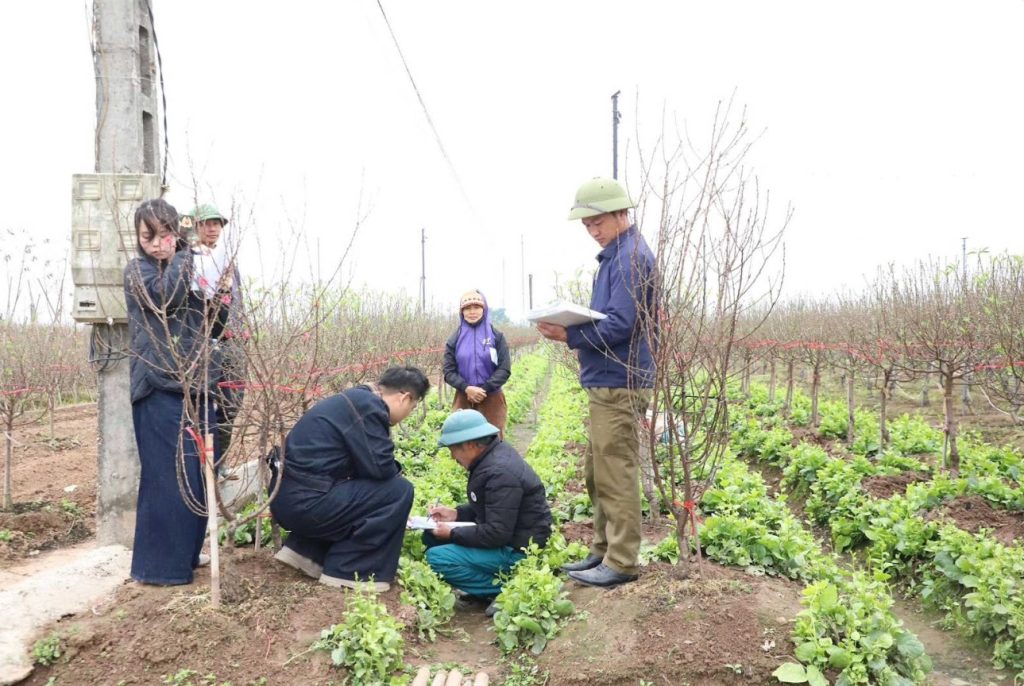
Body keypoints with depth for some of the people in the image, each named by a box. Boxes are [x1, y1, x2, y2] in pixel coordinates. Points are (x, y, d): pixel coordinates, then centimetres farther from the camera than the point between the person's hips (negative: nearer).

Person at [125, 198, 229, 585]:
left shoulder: (193, 271, 15)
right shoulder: (138, 271, -1)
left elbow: (217, 326, 13)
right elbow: (168, 296, -23)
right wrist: (185, 255, -11)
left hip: (198, 387, 6)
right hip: (160, 389, -6)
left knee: (199, 476, 11)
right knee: (168, 477, -4)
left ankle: (184, 555, 26)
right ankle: (159, 565, 8)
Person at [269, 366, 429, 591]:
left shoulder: (357, 399, 16)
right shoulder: (369, 406, -14)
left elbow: (364, 465, 23)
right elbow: (380, 467, -17)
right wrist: (396, 471, 6)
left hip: (288, 497, 10)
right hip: (305, 501, -10)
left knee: (369, 489, 26)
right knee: (399, 491, -8)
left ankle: (304, 550, 19)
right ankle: (345, 570, -2)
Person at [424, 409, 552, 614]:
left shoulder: (500, 473, -26)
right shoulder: (493, 455, 4)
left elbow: (497, 534, -26)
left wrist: (452, 533, -15)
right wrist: (456, 514, 4)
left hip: (518, 550, -11)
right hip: (504, 534, 11)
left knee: (437, 557, -19)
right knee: (431, 536, 10)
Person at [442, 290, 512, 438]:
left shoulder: (497, 336, 0)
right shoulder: (454, 339, 3)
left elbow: (505, 369, -4)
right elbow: (448, 372, 0)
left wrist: (484, 389, -14)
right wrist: (466, 388, -16)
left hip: (492, 400, -1)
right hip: (464, 400, 1)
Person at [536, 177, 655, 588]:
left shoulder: (632, 257, -14)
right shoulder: (615, 255, 17)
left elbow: (619, 325, -21)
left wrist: (569, 336, -17)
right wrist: (569, 326, 5)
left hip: (619, 383, -10)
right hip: (606, 381, 10)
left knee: (615, 475, -3)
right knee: (598, 474, 16)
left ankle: (622, 563, 7)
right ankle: (603, 551, 26)